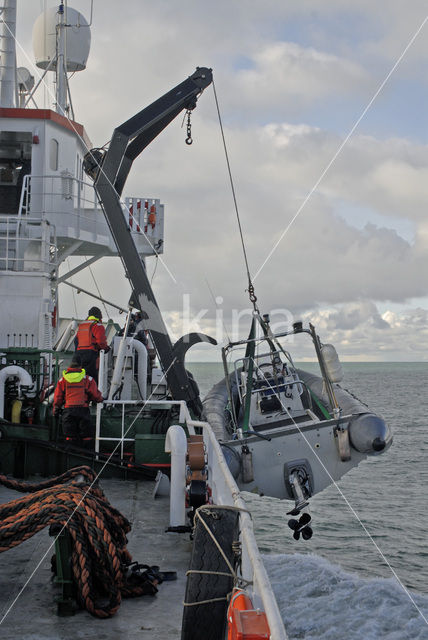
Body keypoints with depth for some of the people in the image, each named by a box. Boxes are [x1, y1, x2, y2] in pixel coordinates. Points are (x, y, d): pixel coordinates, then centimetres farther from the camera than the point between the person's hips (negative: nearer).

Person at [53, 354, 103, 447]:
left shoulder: (63, 380, 6)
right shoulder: (87, 379, 1)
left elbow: (58, 397, 9)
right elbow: (95, 394, 1)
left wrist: (56, 410, 20)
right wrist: (100, 399, 23)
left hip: (68, 410, 1)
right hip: (83, 409, -1)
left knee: (70, 436, 5)